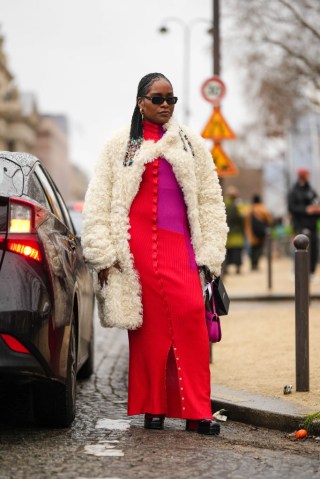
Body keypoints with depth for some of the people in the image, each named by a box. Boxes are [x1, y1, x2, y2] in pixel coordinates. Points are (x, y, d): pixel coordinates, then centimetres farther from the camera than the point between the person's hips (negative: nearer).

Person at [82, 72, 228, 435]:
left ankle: (197, 411, -10)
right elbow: (98, 202, 7)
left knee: (190, 317, -12)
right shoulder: (120, 145, 11)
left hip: (177, 245, 1)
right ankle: (153, 408, 6)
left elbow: (210, 200, 14)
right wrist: (104, 254, -2)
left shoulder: (191, 145, 16)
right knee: (148, 325, -3)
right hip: (136, 245, -1)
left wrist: (210, 254, 6)